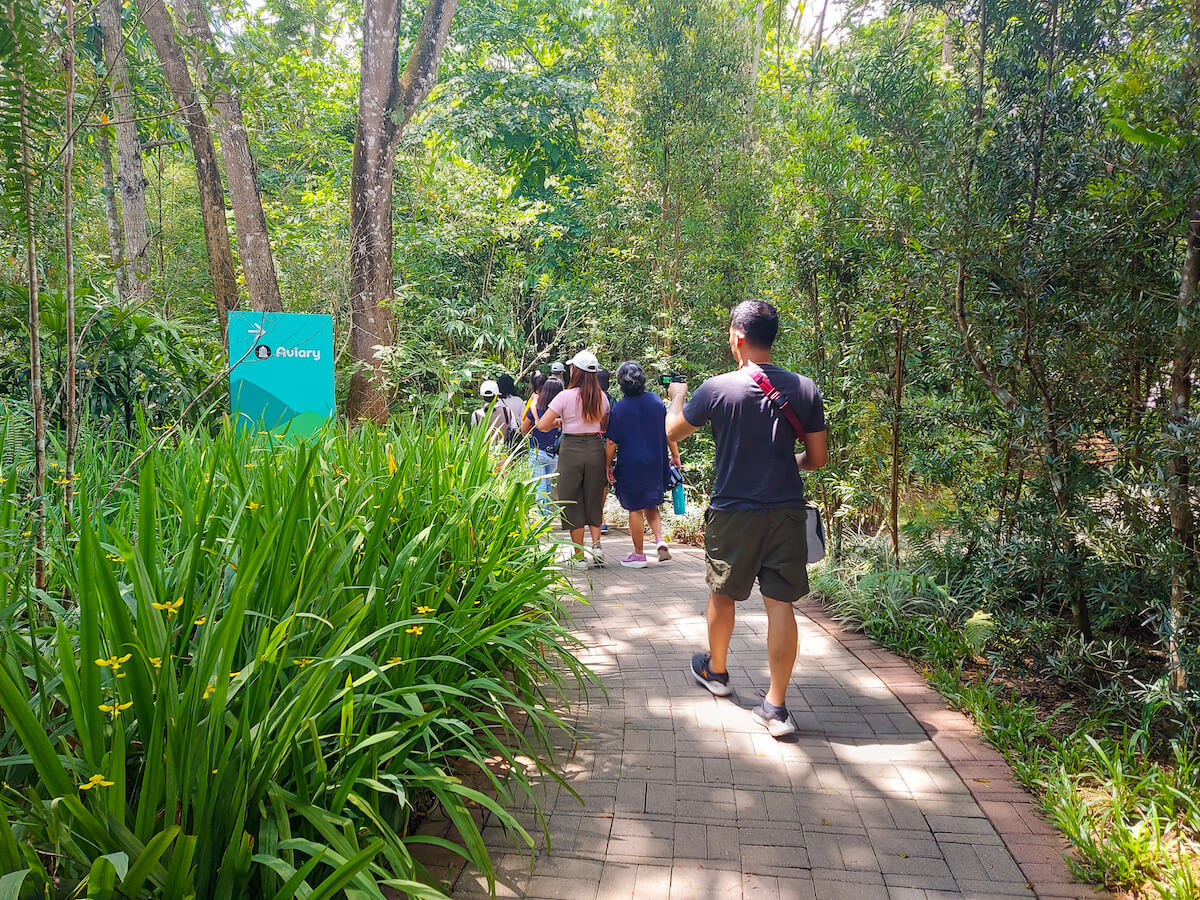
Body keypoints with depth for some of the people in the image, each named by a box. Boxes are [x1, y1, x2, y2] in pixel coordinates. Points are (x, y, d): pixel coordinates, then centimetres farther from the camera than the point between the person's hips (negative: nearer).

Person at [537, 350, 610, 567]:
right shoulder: (601, 397, 3)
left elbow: (542, 425, -12)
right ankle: (596, 543, 2)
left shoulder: (566, 396, -10)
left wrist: (558, 422, 7)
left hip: (571, 449, -3)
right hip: (595, 449, 4)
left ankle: (579, 556, 10)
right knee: (594, 500, 17)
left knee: (573, 502, 6)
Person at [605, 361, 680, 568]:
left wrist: (608, 466, 1)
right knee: (651, 506, 19)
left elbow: (611, 442, -9)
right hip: (656, 464, 4)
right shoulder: (656, 401, 0)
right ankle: (659, 539, -1)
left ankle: (638, 555, 12)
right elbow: (669, 431, 5)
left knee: (636, 509, 6)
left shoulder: (619, 408, -11)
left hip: (631, 465, -4)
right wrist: (675, 455, 15)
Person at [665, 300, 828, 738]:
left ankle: (716, 671, 40)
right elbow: (818, 458, 2)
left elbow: (672, 431, 5)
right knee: (781, 604, 4)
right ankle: (775, 706, 6)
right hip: (787, 512, 2)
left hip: (733, 511, -1)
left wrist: (677, 397, 25)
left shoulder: (717, 388, -11)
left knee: (723, 595, 18)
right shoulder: (805, 389, -4)